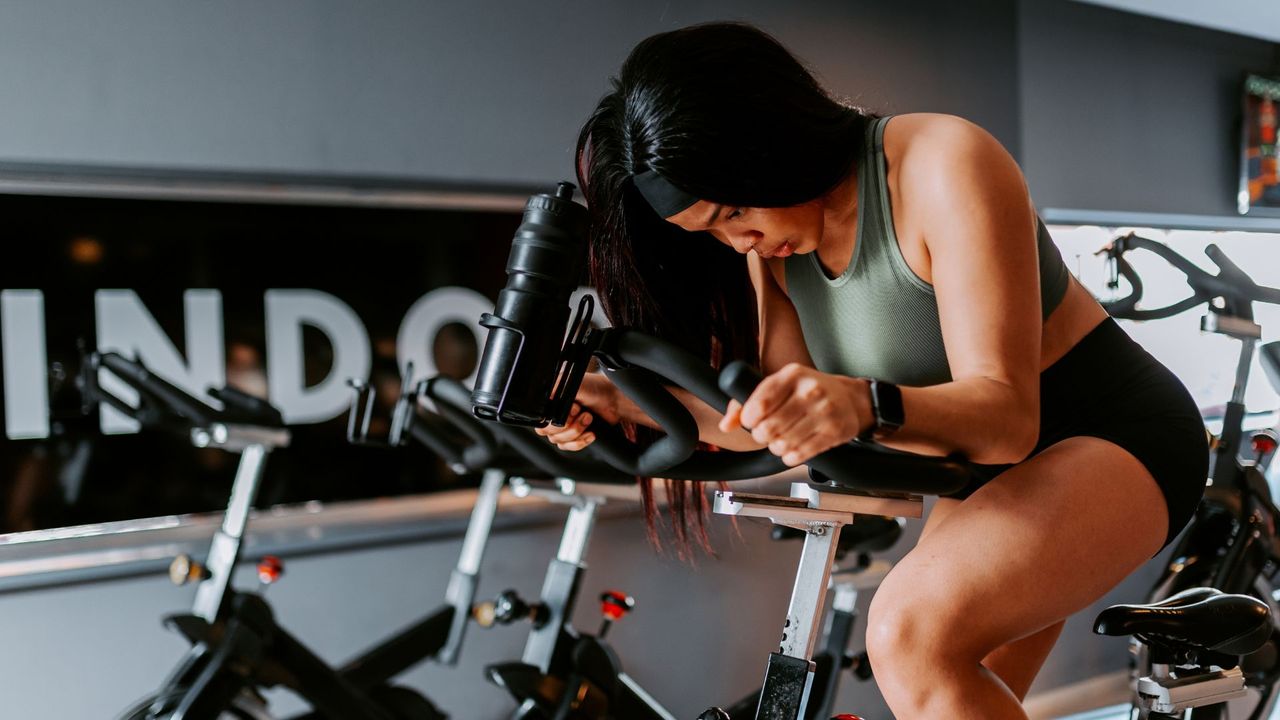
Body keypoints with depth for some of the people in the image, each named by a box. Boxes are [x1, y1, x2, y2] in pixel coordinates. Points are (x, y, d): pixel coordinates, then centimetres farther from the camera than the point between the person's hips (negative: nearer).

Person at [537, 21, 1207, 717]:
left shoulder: (943, 163, -26)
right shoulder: (771, 240, -3)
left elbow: (1006, 415, -30)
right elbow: (778, 423, -5)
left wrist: (865, 405, -49)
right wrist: (624, 403, -18)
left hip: (1110, 432, -8)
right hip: (990, 465, 8)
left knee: (912, 630, -30)